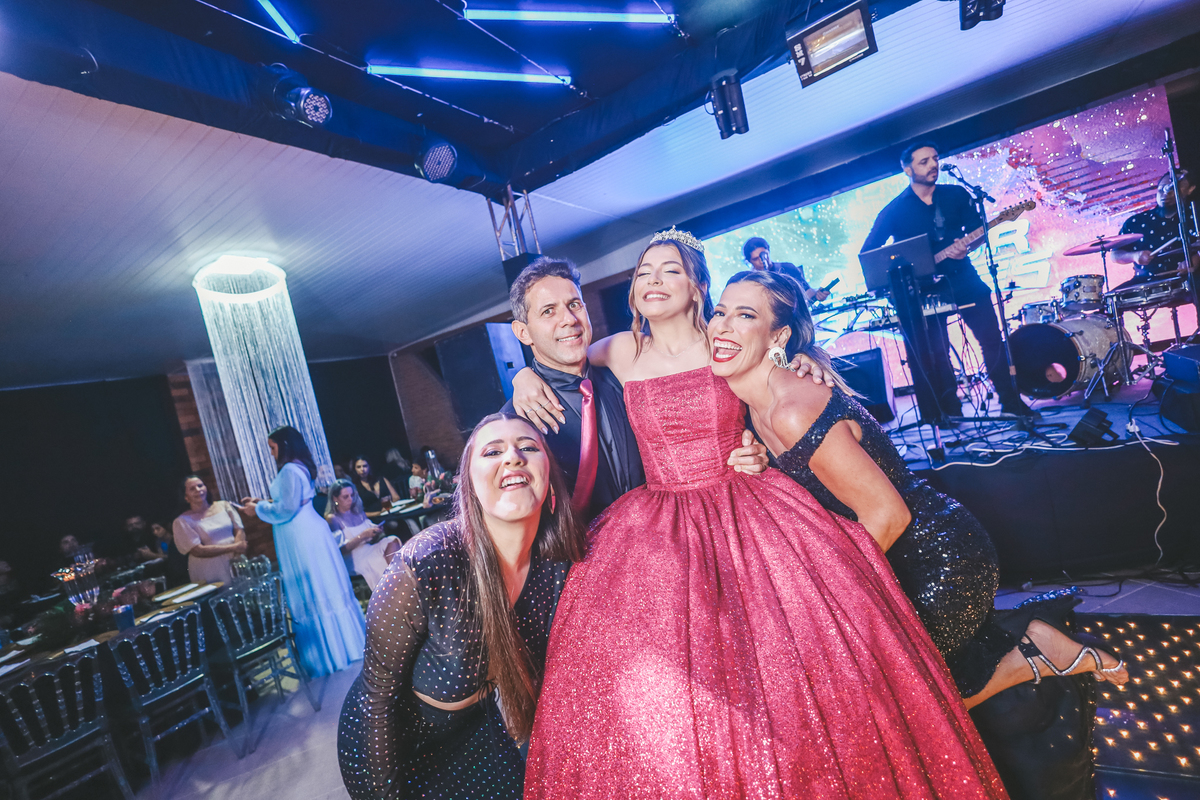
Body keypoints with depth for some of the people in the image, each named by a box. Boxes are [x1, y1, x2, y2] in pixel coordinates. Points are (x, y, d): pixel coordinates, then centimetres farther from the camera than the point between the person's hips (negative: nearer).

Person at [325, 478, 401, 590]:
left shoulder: (358, 512, 17)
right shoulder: (332, 519, -1)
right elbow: (341, 549, -11)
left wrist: (375, 531, -2)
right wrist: (362, 536, -21)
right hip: (355, 558, -6)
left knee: (392, 541, -27)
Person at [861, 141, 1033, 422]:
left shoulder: (957, 195, 8)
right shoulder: (895, 210, 0)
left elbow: (979, 229, 7)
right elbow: (867, 254, 0)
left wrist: (966, 247, -14)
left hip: (961, 277, 3)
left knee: (992, 337, -1)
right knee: (936, 353, -3)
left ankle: (1011, 401, 14)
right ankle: (949, 410, 13)